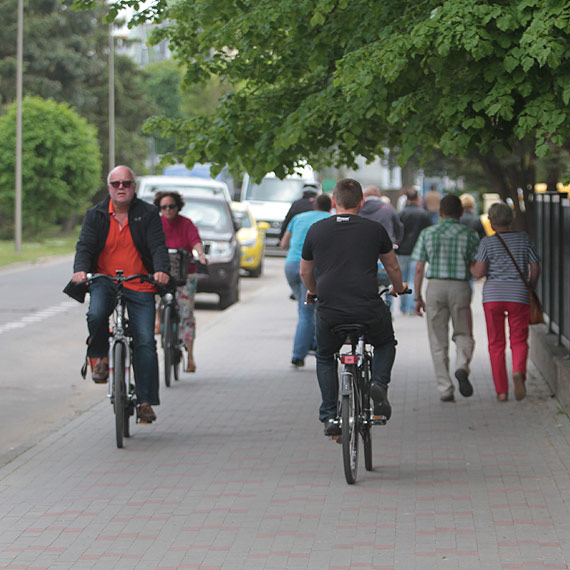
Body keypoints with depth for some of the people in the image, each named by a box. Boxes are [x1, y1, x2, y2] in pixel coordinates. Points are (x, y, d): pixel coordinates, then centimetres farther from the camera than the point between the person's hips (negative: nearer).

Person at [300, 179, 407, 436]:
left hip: (329, 312, 1)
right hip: (369, 311, -1)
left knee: (325, 358, 27)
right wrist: (398, 288, 44)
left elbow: (305, 272, 23)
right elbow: (393, 267, 22)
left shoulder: (316, 230, 9)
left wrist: (313, 292, 44)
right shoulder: (374, 230, 7)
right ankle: (379, 383, 3)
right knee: (386, 344, 30)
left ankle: (330, 416, 16)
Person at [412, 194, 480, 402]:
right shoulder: (469, 235, 1)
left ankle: (445, 389, 2)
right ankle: (462, 366, -16)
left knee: (438, 341, 7)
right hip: (460, 287, -1)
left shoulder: (428, 234, 3)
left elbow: (419, 269, 2)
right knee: (464, 335, 14)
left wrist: (418, 297, 7)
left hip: (435, 286, 1)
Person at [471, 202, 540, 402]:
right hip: (518, 295, 1)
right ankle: (519, 372, -24)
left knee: (496, 344, 8)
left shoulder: (487, 242, -3)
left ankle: (501, 391, 5)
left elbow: (479, 272, -10)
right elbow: (535, 268, 4)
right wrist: (530, 288, 19)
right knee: (519, 340, 8)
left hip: (493, 295, -1)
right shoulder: (524, 239, 3)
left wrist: (470, 265, 11)